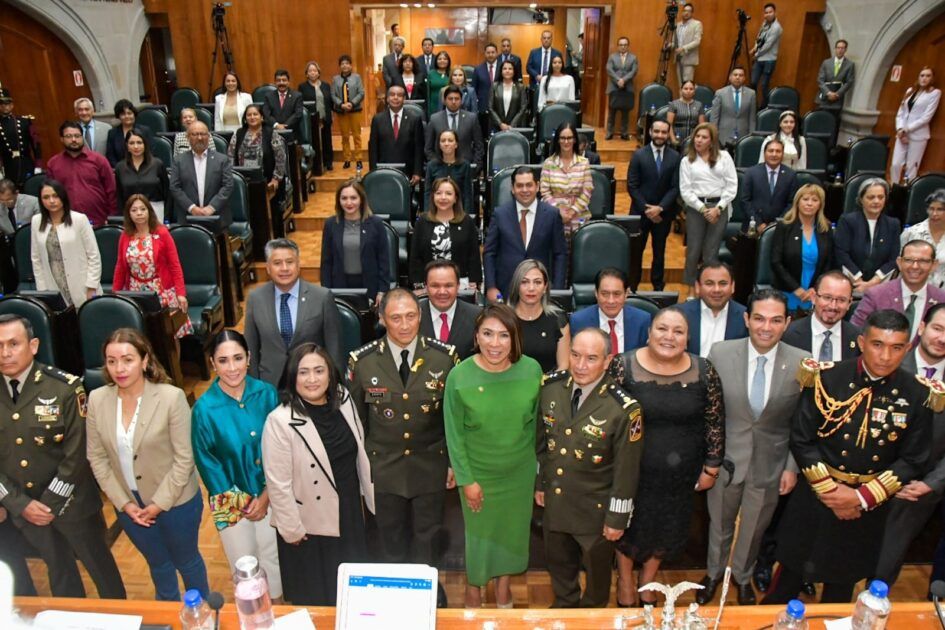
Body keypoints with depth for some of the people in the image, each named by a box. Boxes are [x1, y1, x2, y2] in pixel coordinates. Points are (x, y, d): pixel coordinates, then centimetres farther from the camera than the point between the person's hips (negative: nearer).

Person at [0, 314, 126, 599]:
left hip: (71, 502, -3)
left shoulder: (64, 388, -17)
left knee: (98, 564, 15)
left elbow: (77, 453, -16)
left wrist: (51, 502, -14)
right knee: (58, 568, 23)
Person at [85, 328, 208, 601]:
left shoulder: (172, 397, -23)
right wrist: (123, 503, -6)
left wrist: (160, 503, -16)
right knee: (158, 563, 26)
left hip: (175, 501, -4)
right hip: (129, 503, 4)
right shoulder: (97, 399, -10)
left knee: (186, 561, 19)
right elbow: (97, 458, -2)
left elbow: (184, 458, -17)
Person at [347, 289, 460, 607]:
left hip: (431, 466, 0)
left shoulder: (444, 356, -13)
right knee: (391, 539, 20)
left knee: (427, 538, 19)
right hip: (383, 468, 0)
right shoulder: (362, 361, -12)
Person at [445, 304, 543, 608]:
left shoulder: (532, 370, -17)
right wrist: (466, 479, -10)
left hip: (519, 470, 2)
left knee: (512, 526, 22)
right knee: (478, 529, 18)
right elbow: (454, 434, -13)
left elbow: (535, 420, -3)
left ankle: (503, 578, 49)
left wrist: (537, 464, 5)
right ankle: (474, 583, 46)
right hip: (478, 471, -2)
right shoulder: (459, 376, -22)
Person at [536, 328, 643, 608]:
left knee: (596, 569, 23)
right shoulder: (551, 387, -11)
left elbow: (627, 469, -16)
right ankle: (563, 608, 56)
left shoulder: (624, 409, -25)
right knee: (559, 564, 27)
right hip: (555, 502, 4)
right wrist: (539, 483, 10)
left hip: (596, 510, -4)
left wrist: (617, 517, -10)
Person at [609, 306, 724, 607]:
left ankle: (647, 580, 50)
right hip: (632, 471, -2)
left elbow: (715, 422, 0)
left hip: (681, 475, 2)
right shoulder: (623, 366, -16)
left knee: (667, 529, 22)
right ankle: (625, 581, 45)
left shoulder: (704, 372, -10)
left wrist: (711, 467, 3)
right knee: (629, 527, 18)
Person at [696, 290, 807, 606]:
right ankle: (714, 573, 50)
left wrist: (793, 467, -3)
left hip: (770, 465, 1)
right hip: (725, 459, 0)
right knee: (720, 525, 22)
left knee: (753, 529, 24)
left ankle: (742, 576, 52)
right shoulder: (720, 353, -16)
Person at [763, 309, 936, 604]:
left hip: (869, 505, 1)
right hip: (816, 494, -1)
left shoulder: (918, 395, -10)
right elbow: (801, 440, -10)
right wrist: (829, 489, -13)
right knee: (792, 572, 18)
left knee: (842, 583, 21)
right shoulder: (827, 378, -15)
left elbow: (912, 460, -5)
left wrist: (862, 497, -13)